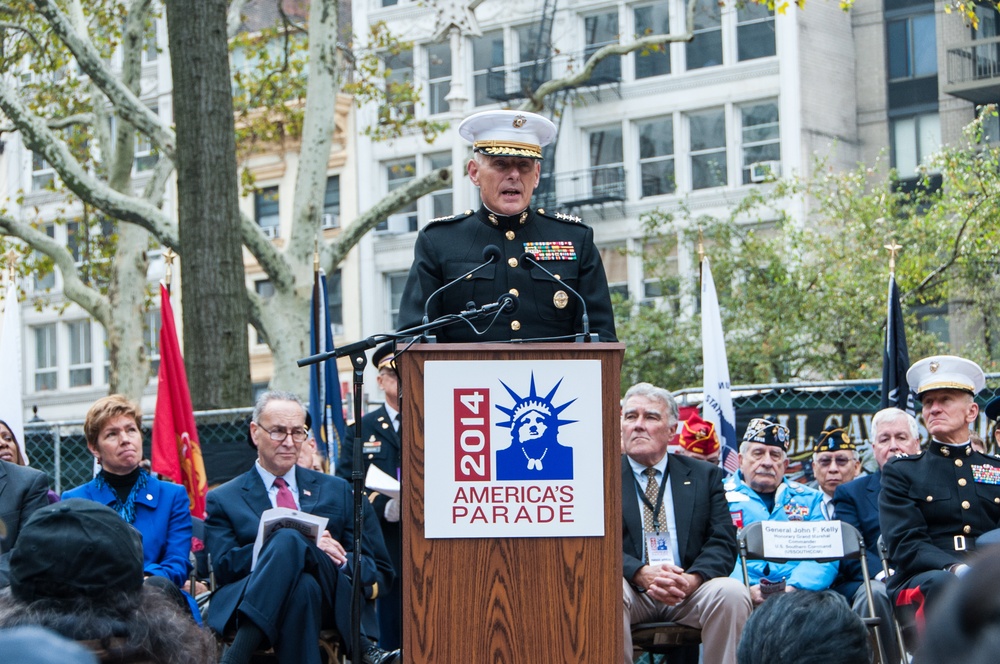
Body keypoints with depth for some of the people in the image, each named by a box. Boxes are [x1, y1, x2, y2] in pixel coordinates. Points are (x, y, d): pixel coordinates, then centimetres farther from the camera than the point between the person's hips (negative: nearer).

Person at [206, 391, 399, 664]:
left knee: (289, 541, -32)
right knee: (288, 538, -35)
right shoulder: (223, 500, 18)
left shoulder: (335, 491, 25)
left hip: (328, 601, 2)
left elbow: (368, 565, 18)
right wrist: (304, 545, -11)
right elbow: (224, 566, 2)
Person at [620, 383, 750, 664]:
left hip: (690, 590, 2)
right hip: (632, 591, -1)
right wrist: (641, 573, -21)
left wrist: (693, 579, -18)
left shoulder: (705, 475, 14)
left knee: (732, 592, -29)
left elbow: (723, 543, 4)